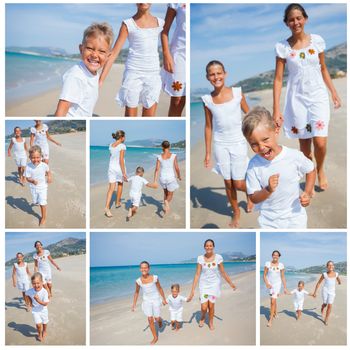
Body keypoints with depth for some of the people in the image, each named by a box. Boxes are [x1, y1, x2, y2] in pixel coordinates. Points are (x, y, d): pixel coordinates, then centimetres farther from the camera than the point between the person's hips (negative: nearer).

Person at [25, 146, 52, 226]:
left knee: (42, 203, 0)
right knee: (35, 202, 21)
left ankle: (44, 217, 20)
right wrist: (33, 181, -34)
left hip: (42, 187, -2)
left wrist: (49, 177, -12)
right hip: (33, 188, 2)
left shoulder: (44, 165, -20)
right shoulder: (28, 166, -22)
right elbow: (27, 178, -15)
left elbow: (48, 171, 4)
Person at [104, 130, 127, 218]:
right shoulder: (122, 146, -13)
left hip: (111, 168, 4)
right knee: (120, 184, 23)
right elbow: (121, 160, -18)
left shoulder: (111, 145, 5)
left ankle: (107, 207, -17)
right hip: (119, 168, -4)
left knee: (111, 188, -1)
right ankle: (117, 202, 37)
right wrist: (124, 173, -17)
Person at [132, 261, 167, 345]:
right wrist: (134, 304, 1)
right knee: (150, 319, -1)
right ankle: (155, 337, 14)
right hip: (146, 300, 1)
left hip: (155, 299, -1)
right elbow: (137, 292, 2)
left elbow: (160, 288, -2)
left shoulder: (155, 278, -17)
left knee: (156, 318, 3)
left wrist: (164, 299, 6)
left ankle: (160, 320, 42)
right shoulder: (139, 281, -13)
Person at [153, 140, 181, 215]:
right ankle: (166, 202, -28)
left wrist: (155, 181, -7)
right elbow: (177, 168, -8)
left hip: (162, 178, 3)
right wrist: (179, 176, 11)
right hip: (171, 178, -3)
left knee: (166, 193, 28)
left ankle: (166, 207, 31)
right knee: (170, 196, 6)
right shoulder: (173, 156, -11)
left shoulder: (159, 157, -6)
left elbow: (157, 169, -8)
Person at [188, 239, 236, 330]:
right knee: (204, 307, -4)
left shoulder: (218, 257, -9)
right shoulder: (200, 258, -7)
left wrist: (230, 283, 1)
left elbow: (223, 272, 0)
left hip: (214, 284, 0)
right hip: (204, 284, 0)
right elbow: (197, 274, -7)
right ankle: (202, 318, 31)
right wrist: (193, 290, -9)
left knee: (211, 305, -1)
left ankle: (211, 322, 27)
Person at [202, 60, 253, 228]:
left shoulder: (237, 92, -9)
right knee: (228, 182, 9)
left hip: (238, 143, -1)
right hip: (220, 145, 2)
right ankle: (236, 213, 31)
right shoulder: (207, 100, -5)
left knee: (238, 184, 0)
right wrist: (208, 153, 4)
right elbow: (208, 127, 2)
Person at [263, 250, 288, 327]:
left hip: (277, 284, -2)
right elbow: (264, 275, -4)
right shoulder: (267, 263, -7)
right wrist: (267, 284, -18)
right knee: (273, 300, 19)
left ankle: (270, 320, -6)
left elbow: (283, 277, 0)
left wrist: (285, 288, 0)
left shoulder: (281, 265, -5)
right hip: (269, 284, 2)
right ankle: (275, 313, 45)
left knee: (273, 301, -12)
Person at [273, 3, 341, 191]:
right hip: (297, 99, 0)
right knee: (304, 144, 8)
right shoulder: (282, 47, -5)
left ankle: (320, 170, 23)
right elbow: (278, 78, -6)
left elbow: (323, 69, 11)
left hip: (318, 97, 1)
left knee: (320, 143, -8)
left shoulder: (317, 40, -1)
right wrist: (276, 110, -10)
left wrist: (334, 93, 11)